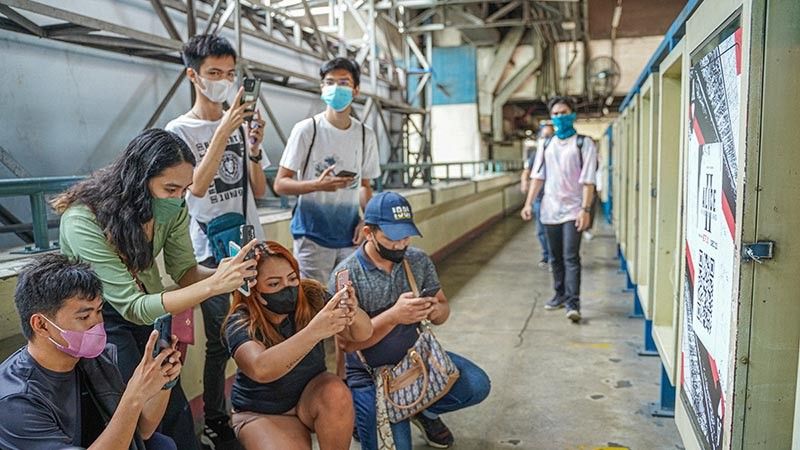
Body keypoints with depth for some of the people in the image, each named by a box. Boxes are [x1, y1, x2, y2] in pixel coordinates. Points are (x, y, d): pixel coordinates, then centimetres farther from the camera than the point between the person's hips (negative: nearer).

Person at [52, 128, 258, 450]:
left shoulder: (172, 209, -18)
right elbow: (132, 307, -34)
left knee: (175, 408, 9)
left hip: (148, 307, 5)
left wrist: (221, 273, -29)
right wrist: (212, 285, -43)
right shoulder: (83, 221, -33)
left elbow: (185, 271, -7)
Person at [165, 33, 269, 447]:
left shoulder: (241, 124, 10)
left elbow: (259, 190, 9)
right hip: (213, 251, -4)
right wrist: (223, 130, -23)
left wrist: (254, 149, -9)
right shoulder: (179, 130, -3)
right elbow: (196, 187, -18)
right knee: (220, 341, 1)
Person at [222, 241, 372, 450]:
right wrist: (313, 332, -54)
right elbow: (260, 370, -41)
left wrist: (353, 313, -42)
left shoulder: (310, 297, -14)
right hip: (263, 414, -2)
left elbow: (363, 334, -18)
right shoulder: (240, 323, -22)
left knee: (336, 393, -29)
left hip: (312, 397, 3)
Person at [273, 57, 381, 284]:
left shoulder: (365, 135, 7)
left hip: (350, 236, 4)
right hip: (313, 236, -3)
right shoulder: (307, 129, -5)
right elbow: (280, 184, -5)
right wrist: (318, 185, -21)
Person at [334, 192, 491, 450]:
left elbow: (443, 307, 4)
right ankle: (363, 414, 18)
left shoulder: (419, 261, -3)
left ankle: (423, 410, 16)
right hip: (370, 374, -4)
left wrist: (436, 310, -22)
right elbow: (347, 342, -21)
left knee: (477, 385, -12)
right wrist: (393, 316, -35)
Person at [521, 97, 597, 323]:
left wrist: (585, 209, -16)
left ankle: (573, 303, -8)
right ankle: (560, 294, 26)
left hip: (572, 210, -5)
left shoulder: (583, 144, -2)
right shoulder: (547, 145, 12)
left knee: (571, 257, -10)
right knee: (555, 257, 13)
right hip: (550, 210, 5)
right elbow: (538, 176, 10)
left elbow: (587, 180, -9)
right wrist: (529, 203, 0)